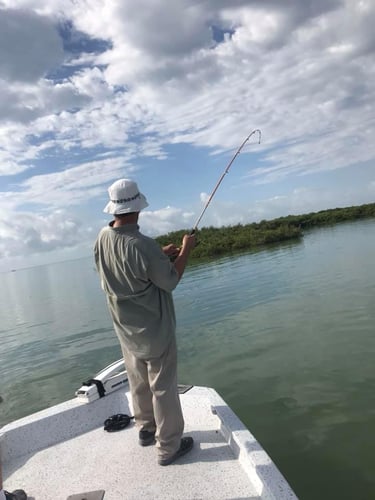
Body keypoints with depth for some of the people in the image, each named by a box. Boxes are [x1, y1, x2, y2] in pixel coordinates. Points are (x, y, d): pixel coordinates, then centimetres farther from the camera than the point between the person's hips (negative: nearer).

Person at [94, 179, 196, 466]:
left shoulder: (103, 238, -7)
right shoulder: (142, 245, -30)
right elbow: (170, 281, -17)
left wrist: (160, 256, 6)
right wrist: (186, 251, -5)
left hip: (126, 329, 7)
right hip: (154, 330, -7)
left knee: (139, 383, 23)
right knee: (163, 388, 8)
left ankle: (146, 429, 42)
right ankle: (168, 447, 23)